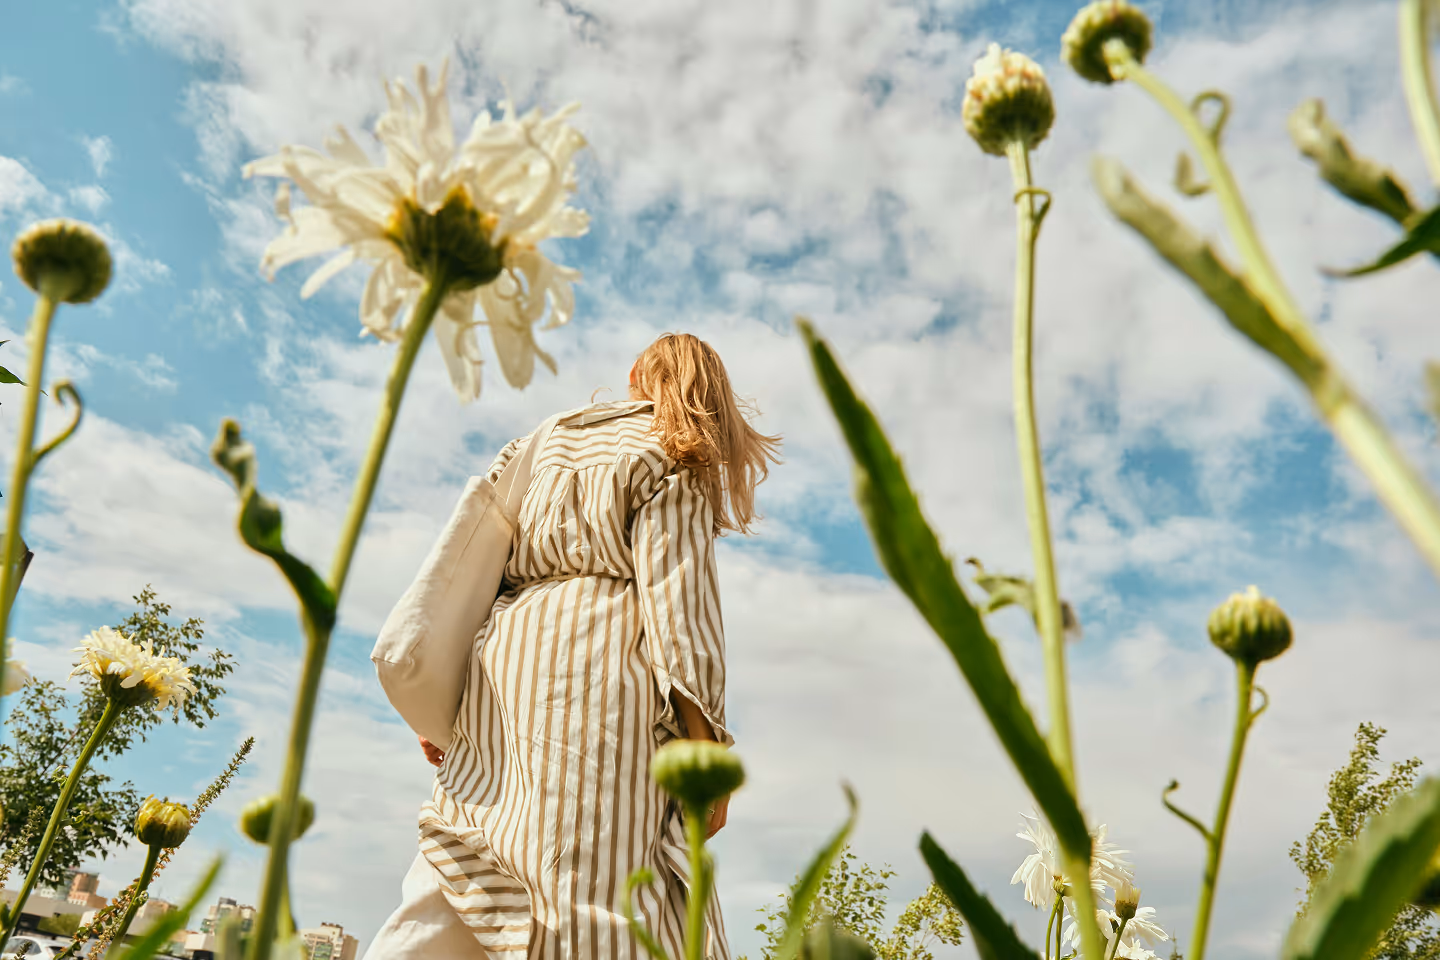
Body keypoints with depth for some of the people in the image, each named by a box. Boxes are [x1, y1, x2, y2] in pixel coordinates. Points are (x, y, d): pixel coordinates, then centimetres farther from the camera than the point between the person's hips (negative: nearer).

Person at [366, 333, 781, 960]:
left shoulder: (550, 439, 24)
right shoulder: (676, 459, 7)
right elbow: (675, 594, -7)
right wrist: (704, 746, -9)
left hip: (502, 656, 6)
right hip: (596, 666, -6)